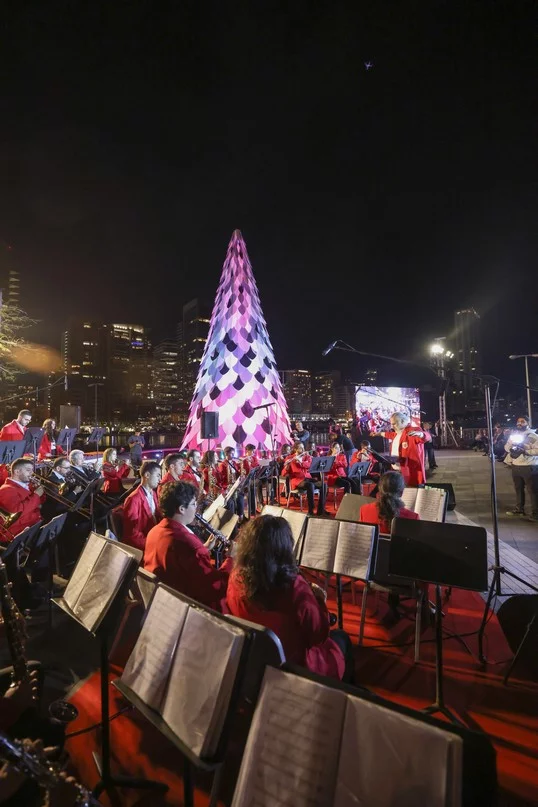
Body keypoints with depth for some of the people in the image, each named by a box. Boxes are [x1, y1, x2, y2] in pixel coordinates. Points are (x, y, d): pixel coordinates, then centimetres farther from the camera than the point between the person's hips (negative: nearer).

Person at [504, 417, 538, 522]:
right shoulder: (513, 435, 14)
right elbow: (506, 447, 14)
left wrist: (525, 451, -25)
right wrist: (511, 446, -7)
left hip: (529, 467, -7)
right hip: (515, 466, 7)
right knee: (518, 489, 16)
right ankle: (519, 509, 28)